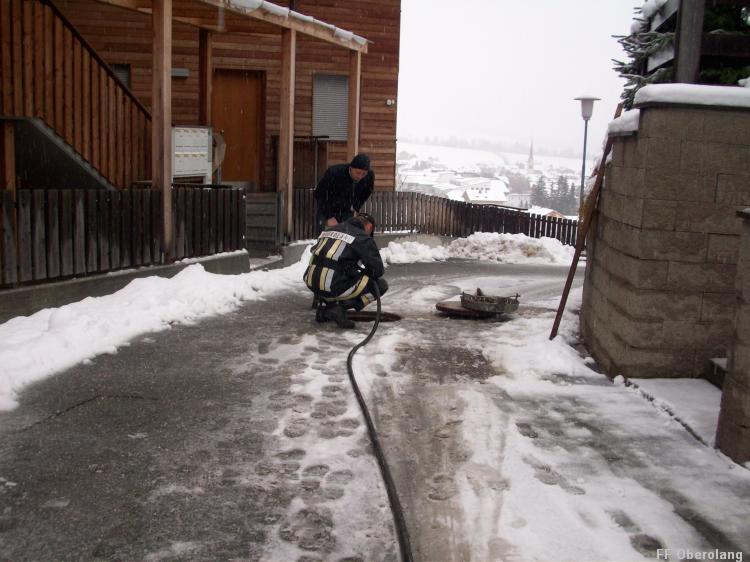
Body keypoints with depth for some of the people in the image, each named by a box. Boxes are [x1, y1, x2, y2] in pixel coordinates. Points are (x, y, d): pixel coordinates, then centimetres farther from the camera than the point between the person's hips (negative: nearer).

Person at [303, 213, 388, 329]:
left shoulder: (331, 229, 18)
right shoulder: (363, 238, -1)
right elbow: (377, 270, -2)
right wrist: (364, 271, 23)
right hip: (334, 288, -7)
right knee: (381, 285, 6)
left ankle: (324, 306, 18)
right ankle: (341, 307, -4)